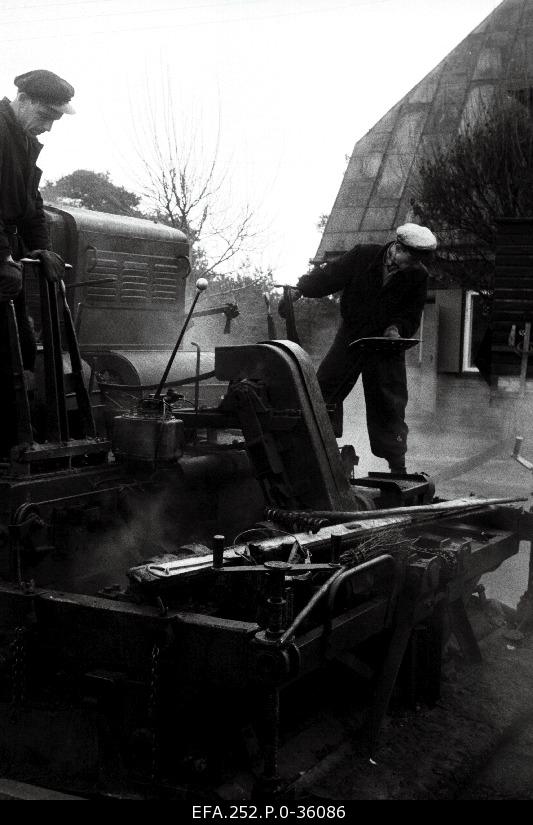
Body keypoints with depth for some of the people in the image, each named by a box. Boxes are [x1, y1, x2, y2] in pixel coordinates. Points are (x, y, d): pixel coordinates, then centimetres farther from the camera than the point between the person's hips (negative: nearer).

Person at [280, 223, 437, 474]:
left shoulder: (418, 276, -8)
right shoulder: (362, 256, -11)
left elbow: (411, 315, -4)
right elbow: (329, 274, -7)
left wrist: (397, 328, -24)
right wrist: (299, 290, -18)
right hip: (350, 338, 1)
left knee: (388, 406, 2)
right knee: (324, 389, -2)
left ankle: (397, 465, 12)